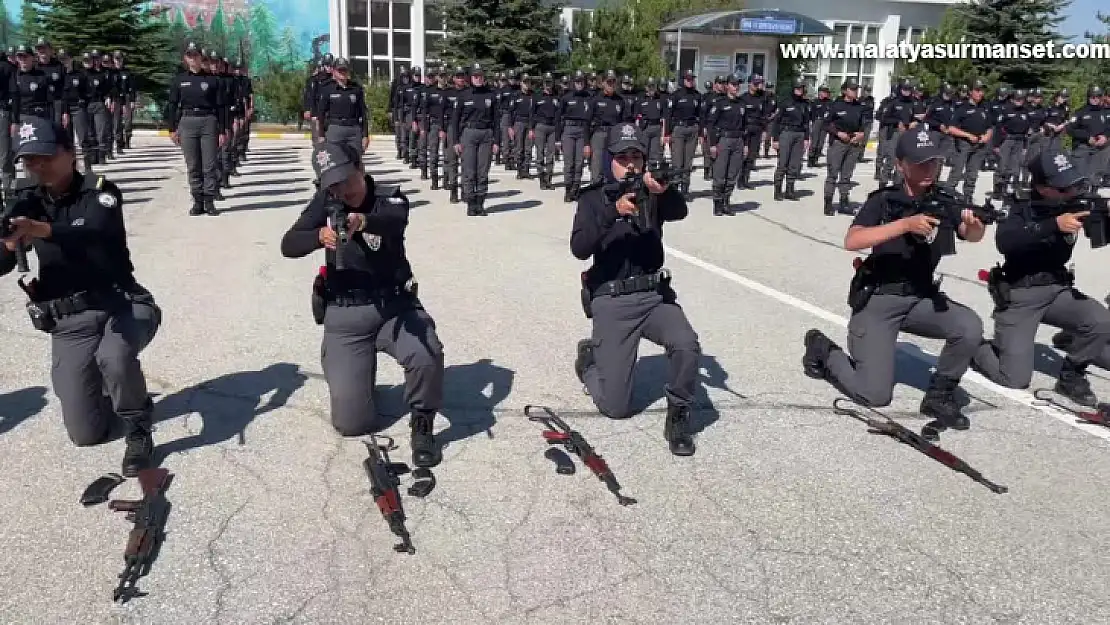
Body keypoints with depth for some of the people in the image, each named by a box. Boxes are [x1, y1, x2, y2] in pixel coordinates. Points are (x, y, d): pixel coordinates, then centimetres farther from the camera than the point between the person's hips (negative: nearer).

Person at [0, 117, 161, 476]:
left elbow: (97, 235, -27)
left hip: (122, 305, -3)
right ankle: (106, 384, 34)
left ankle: (139, 431, -10)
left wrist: (45, 231, -47)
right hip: (68, 322, 4)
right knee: (85, 433, -2)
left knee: (113, 356, -39)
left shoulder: (100, 193, -5)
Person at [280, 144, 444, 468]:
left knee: (427, 356, -34)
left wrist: (363, 220, -55)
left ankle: (422, 424, -4)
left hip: (394, 305, -1)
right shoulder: (325, 202, 1)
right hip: (344, 315, 2)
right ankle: (360, 370, 30)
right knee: (351, 422, -5)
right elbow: (288, 245, -9)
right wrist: (319, 236, -31)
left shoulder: (390, 198, -7)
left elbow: (395, 220, -32)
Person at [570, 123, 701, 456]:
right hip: (611, 303, -2)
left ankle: (678, 417, -4)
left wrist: (664, 191, -38)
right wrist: (613, 211, -29)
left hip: (654, 295, 2)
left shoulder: (652, 194, 7)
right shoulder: (594, 198, 1)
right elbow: (579, 249, -15)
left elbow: (680, 212, -16)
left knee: (687, 345, -30)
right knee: (615, 407, -3)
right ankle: (590, 356, 29)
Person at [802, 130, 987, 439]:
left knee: (970, 328, -25)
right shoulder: (884, 200, -10)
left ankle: (939, 396, -1)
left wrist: (974, 224, -39)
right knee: (874, 395, -10)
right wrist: (905, 223, -36)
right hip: (877, 300, -4)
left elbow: (972, 235, -15)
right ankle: (822, 348, 18)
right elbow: (852, 241, -27)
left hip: (922, 298, 4)